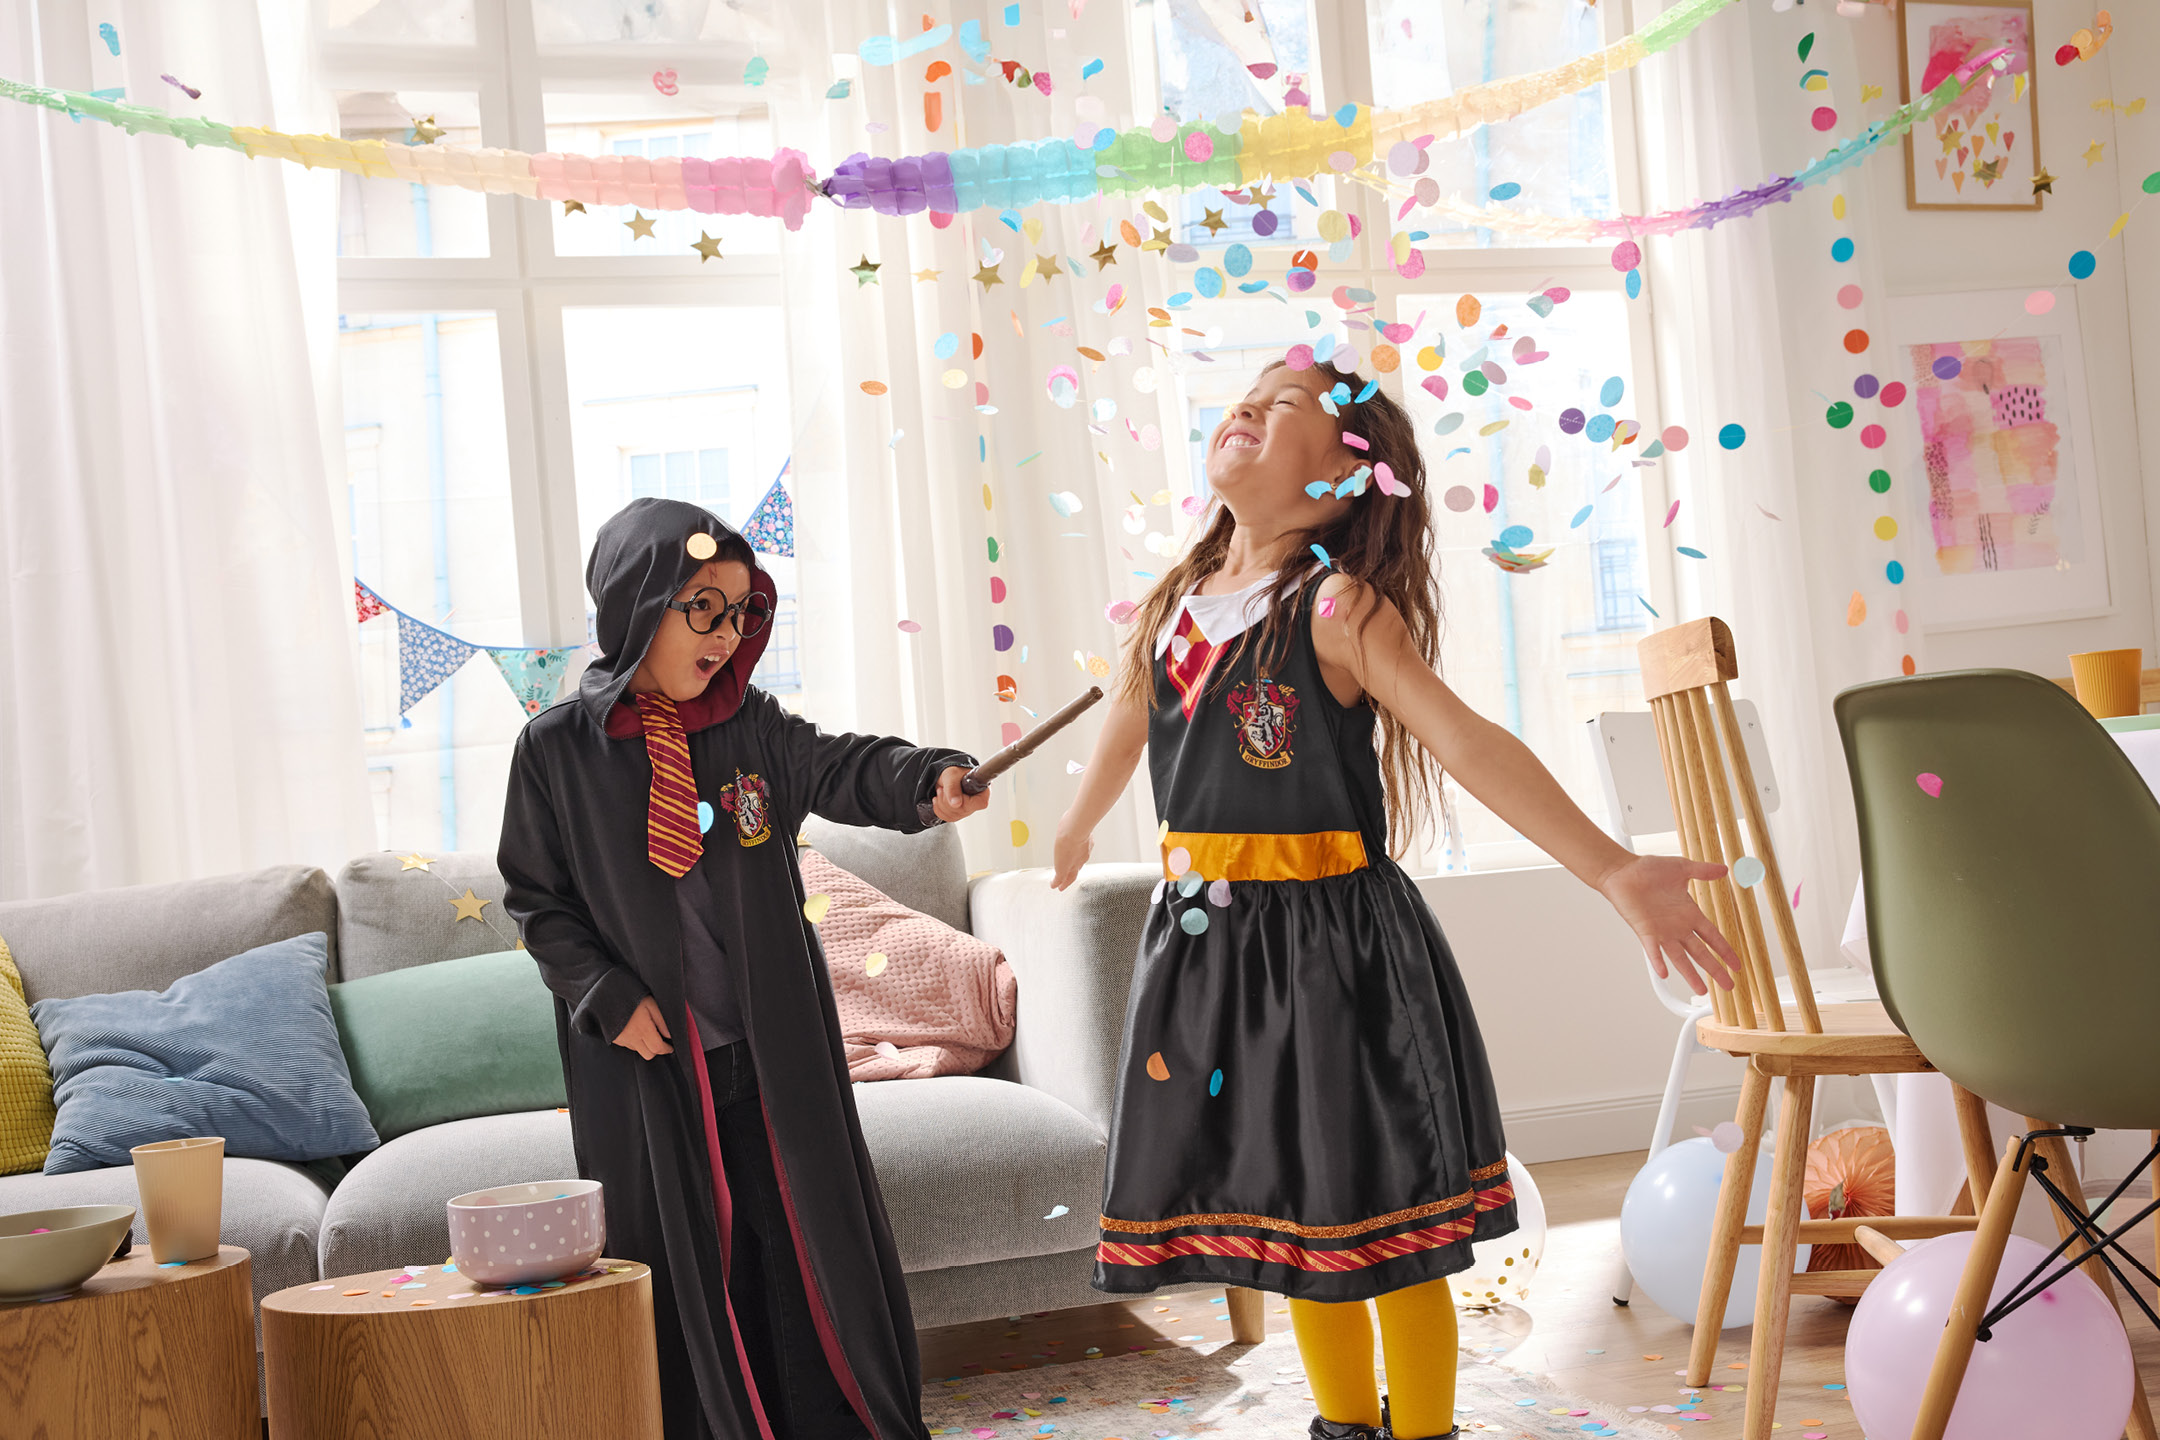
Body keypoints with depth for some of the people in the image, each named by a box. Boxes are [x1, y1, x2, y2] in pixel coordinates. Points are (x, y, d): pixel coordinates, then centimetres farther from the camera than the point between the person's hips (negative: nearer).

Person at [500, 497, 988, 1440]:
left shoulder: (751, 725, 3)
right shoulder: (558, 746, -4)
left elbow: (839, 769, -12)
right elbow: (535, 897, 1)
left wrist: (927, 779, -33)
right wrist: (607, 997, -10)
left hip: (774, 1046, 2)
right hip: (646, 1057, -2)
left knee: (810, 1232, 8)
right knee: (682, 1268, 5)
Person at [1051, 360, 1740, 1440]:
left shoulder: (1337, 610, -13)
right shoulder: (1175, 604, 5)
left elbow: (1470, 746, -22)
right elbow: (1128, 724, 25)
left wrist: (1613, 871, -32)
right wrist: (1079, 825, 42)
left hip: (1330, 936, -6)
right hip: (1206, 937, 6)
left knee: (1377, 1216, 4)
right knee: (1289, 1214, 17)